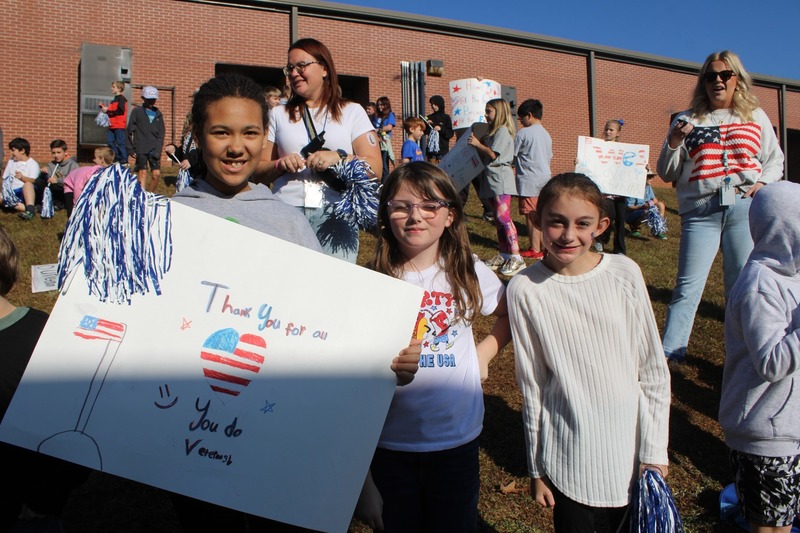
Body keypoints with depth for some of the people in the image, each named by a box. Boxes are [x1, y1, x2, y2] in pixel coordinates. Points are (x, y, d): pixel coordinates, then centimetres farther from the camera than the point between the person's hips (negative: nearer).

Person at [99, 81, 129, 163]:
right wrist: (104, 107, 8)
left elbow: (121, 111, -18)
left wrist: (108, 111, -15)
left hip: (119, 125, -9)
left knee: (120, 143, -8)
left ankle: (124, 161, -5)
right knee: (110, 141, 8)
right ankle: (116, 159, 13)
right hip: (112, 125, 9)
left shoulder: (121, 98, -7)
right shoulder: (115, 99, 20)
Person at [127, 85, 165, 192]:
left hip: (154, 149, 3)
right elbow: (130, 130, 3)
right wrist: (134, 146, -2)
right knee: (143, 172, -4)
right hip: (141, 148, -3)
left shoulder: (158, 114, 14)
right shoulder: (137, 111, 4)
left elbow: (161, 134, 11)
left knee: (156, 174, -2)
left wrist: (158, 149, 0)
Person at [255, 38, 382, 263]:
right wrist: (280, 165, -6)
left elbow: (374, 166, 2)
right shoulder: (278, 114, 18)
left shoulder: (352, 112, 12)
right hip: (286, 211, 2)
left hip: (335, 213, -1)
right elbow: (259, 170, 14)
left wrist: (339, 157, -13)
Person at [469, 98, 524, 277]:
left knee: (503, 216, -16)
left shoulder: (503, 131, -9)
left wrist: (478, 145, -10)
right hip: (492, 179, 10)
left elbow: (493, 155, -17)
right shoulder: (493, 131, 21)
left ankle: (516, 257, -16)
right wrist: (478, 145, 8)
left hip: (501, 179, -10)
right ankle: (504, 255, 15)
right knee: (498, 218, 10)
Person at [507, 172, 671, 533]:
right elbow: (531, 386, -2)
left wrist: (654, 450, 1)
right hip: (568, 461, -1)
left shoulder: (624, 274, -7)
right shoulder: (525, 289, -10)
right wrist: (536, 467, 4)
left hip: (630, 451, 2)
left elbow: (654, 371, 1)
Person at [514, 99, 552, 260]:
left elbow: (511, 155, -6)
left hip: (529, 180, -7)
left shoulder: (523, 133, -10)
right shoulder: (546, 134, 12)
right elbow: (549, 157, 17)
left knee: (531, 216, -2)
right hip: (545, 178, 7)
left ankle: (535, 250, 2)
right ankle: (545, 246, 18)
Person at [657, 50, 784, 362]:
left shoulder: (756, 117, 14)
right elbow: (667, 175, 8)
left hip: (745, 208, 2)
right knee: (687, 287, -4)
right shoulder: (687, 120, 9)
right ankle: (668, 355, 3)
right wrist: (674, 144, -9)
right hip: (700, 211, -1)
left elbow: (775, 160, 20)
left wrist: (764, 182, 0)